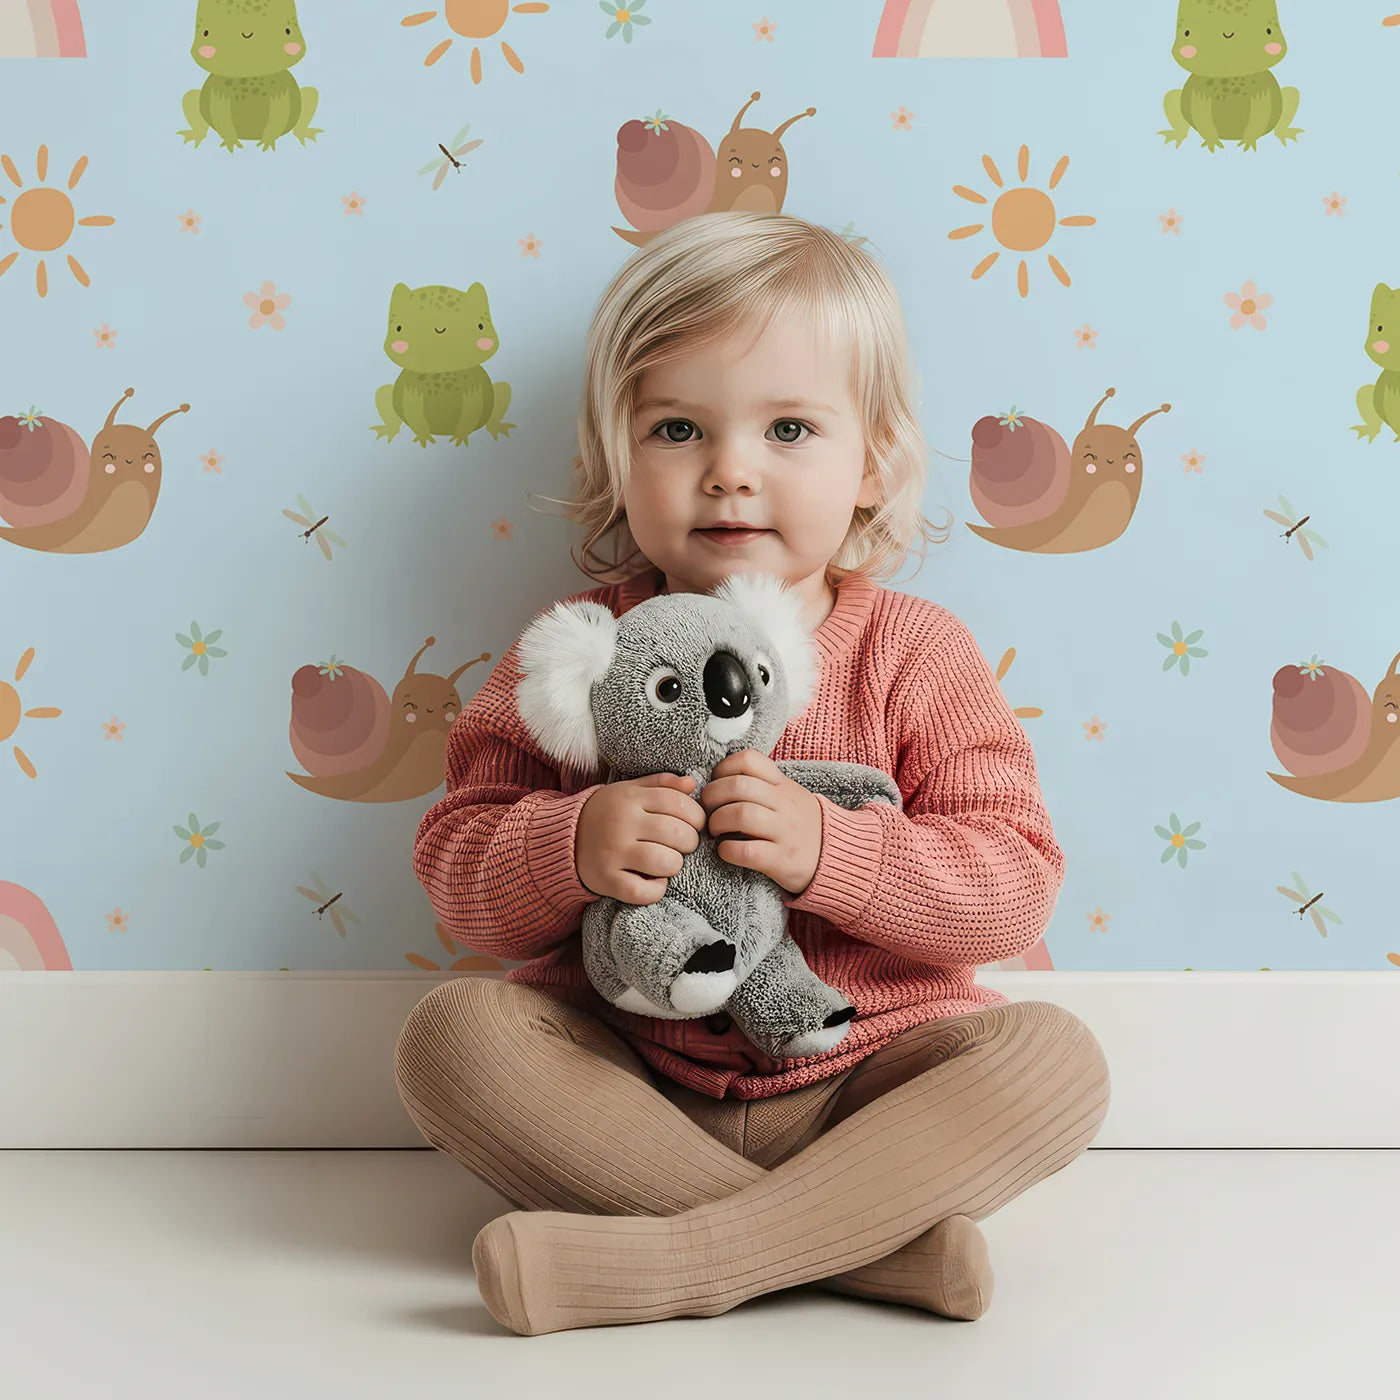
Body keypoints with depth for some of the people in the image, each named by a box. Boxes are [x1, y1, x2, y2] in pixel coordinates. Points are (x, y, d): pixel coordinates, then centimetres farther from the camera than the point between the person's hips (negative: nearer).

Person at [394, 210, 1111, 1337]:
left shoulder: (917, 655, -4)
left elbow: (1013, 888, -9)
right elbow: (457, 876, -2)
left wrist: (829, 849, -25)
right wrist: (573, 848, -24)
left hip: (863, 1074, 0)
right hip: (629, 1086, 1)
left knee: (1054, 1057, -24)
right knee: (453, 1032, -24)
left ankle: (669, 1261, -30)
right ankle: (863, 1241, -29)